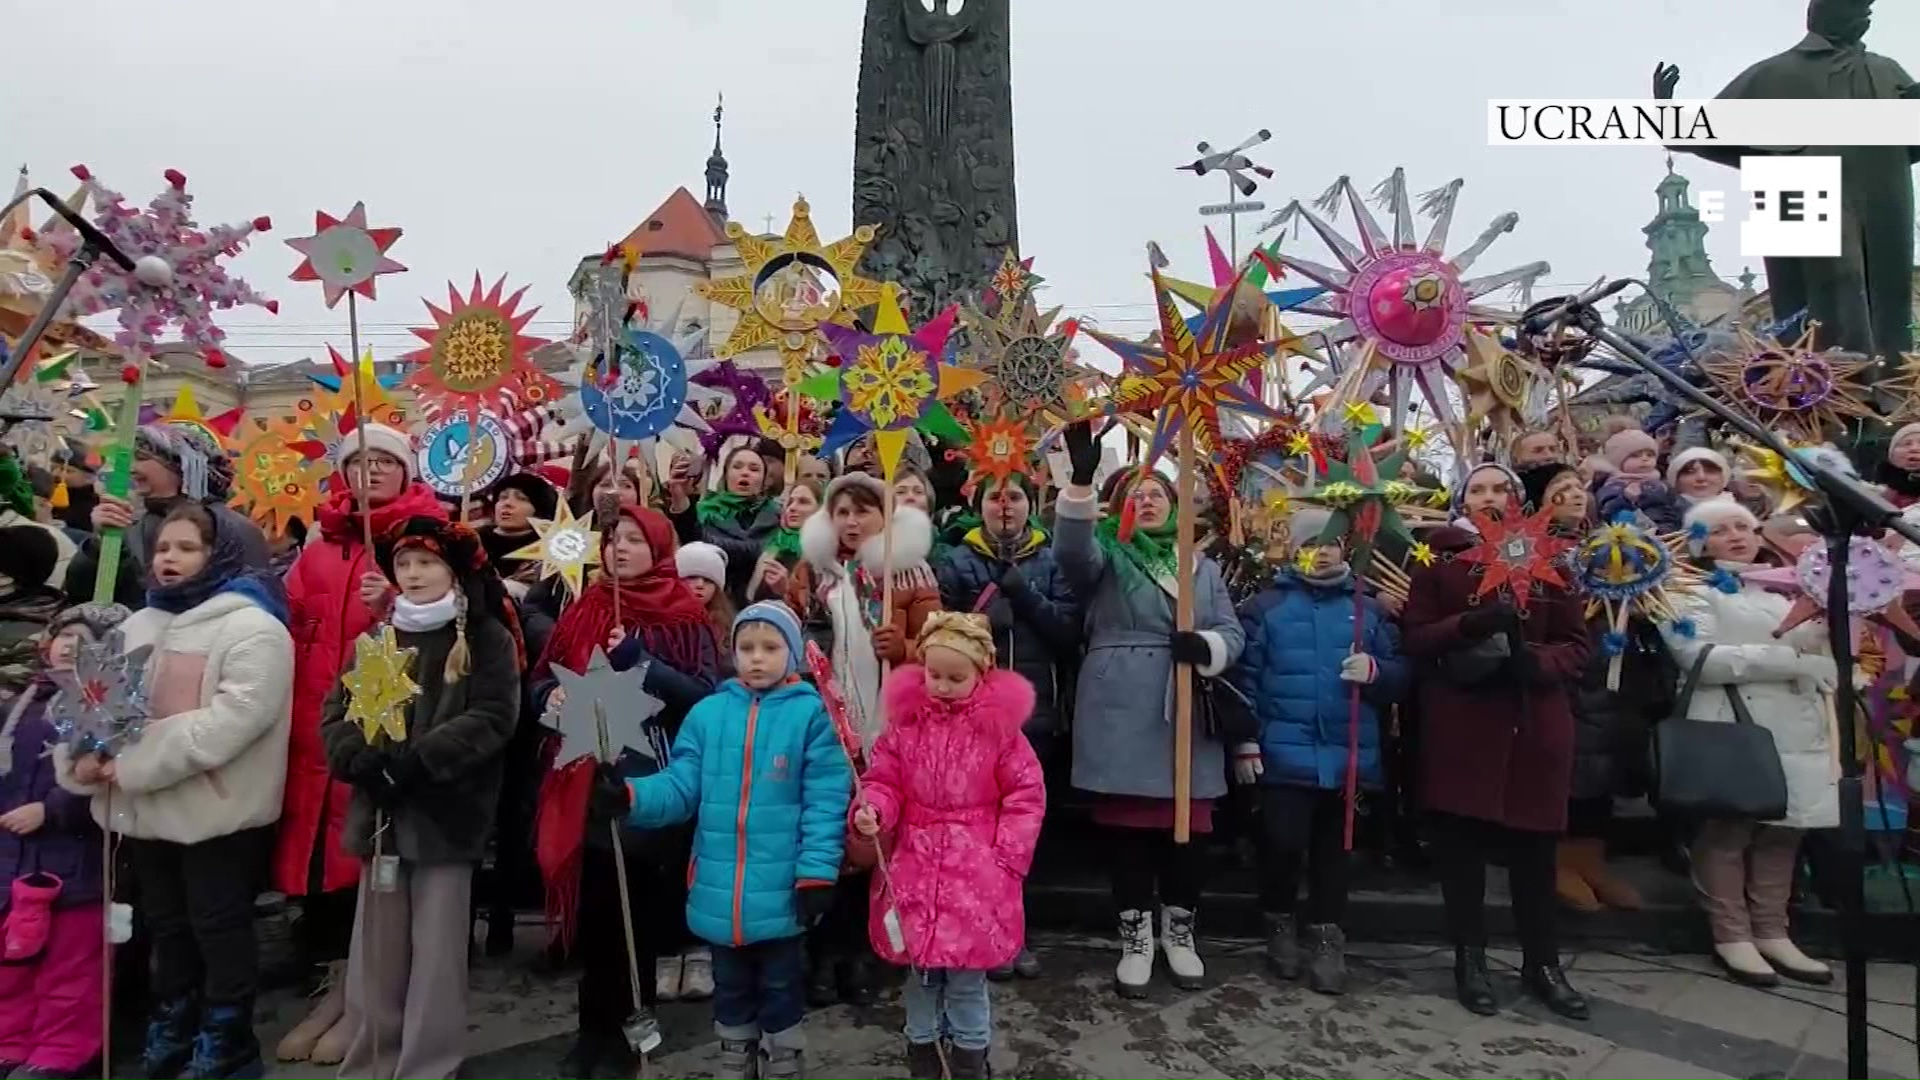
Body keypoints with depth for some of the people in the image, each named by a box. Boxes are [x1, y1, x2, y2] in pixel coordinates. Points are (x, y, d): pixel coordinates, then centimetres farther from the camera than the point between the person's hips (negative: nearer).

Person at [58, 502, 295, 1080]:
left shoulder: (252, 627, -12)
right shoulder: (137, 626, 13)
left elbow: (232, 721, -22)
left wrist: (131, 765, -21)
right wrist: (83, 755, -13)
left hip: (218, 813, -7)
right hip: (146, 811, 7)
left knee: (219, 932, 4)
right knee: (168, 930, 20)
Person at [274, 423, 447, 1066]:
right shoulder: (321, 543, 15)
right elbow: (292, 624, 15)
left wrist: (395, 607, -24)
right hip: (317, 717, 5)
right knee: (321, 839, 8)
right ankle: (338, 983, 23)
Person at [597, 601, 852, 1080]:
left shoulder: (811, 713, -9)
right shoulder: (707, 713, 1)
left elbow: (825, 803, -10)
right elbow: (681, 787, -2)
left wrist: (816, 873, -15)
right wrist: (631, 796, -20)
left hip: (780, 891, -3)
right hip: (719, 890, 4)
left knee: (780, 990, 14)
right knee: (730, 991, 22)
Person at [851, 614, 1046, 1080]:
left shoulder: (1000, 725, -7)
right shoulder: (905, 722, -1)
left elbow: (1027, 797, -4)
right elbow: (884, 782, 3)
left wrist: (1005, 858, -7)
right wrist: (871, 812, -18)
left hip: (976, 873, -2)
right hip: (914, 868, 2)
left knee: (967, 979, 8)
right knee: (919, 974, 16)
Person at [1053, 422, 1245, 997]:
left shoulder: (1203, 567, 16)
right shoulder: (1108, 555, 6)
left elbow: (1233, 635, 10)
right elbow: (1072, 548, -18)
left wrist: (1206, 647, -14)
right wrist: (1082, 480, -31)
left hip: (1187, 720, 3)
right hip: (1123, 718, -2)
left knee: (1188, 830, 7)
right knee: (1129, 829, 3)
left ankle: (1179, 932, 28)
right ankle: (1135, 938, 20)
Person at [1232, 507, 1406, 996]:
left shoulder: (1367, 609, 10)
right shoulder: (1265, 605, 0)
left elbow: (1400, 674, 9)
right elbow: (1244, 675, -5)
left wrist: (1375, 672, -14)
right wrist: (1244, 740, -9)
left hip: (1347, 752, 3)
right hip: (1284, 750, -3)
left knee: (1332, 847, 11)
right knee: (1283, 841, -3)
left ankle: (1326, 937, 24)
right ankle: (1281, 922, 22)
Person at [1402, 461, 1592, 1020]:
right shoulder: (1438, 558, 4)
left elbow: (1577, 644, 6)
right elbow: (1415, 638, -3)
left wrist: (1536, 660, -15)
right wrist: (1469, 624, -21)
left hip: (1536, 722, 2)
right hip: (1460, 722, -2)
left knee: (1534, 844, 7)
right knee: (1462, 843, 3)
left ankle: (1542, 962, 23)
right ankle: (1470, 959, 17)